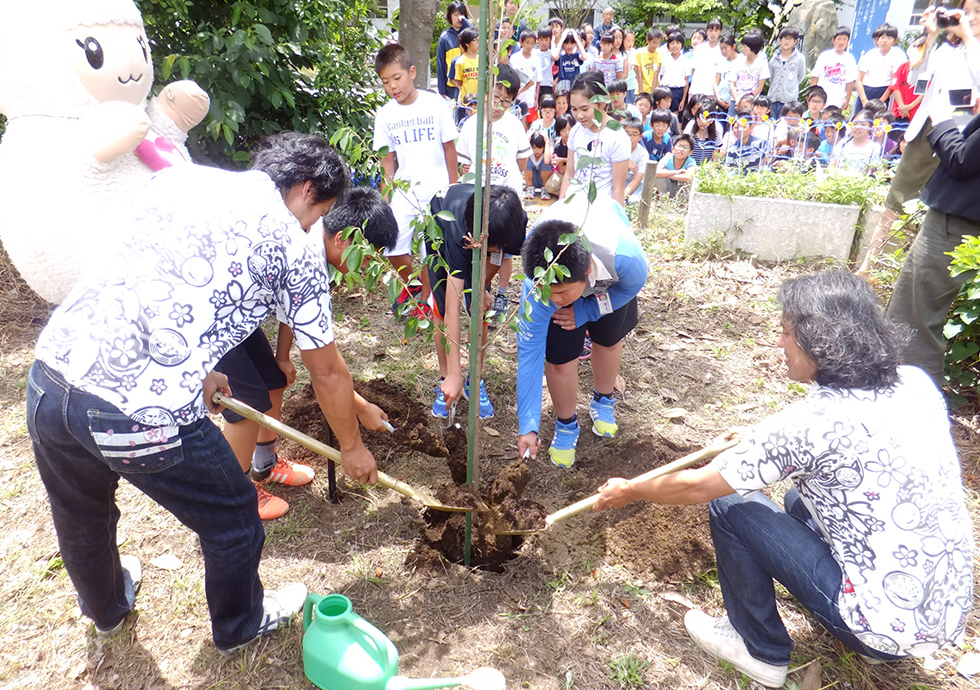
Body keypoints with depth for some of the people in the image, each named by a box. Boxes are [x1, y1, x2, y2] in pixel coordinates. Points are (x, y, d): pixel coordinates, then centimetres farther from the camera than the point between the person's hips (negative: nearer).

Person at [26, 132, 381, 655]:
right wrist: (352, 448, 22)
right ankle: (240, 626, 47)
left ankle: (107, 610, 64)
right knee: (231, 520, 21)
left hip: (48, 376, 8)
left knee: (81, 516, 33)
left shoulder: (179, 177, 16)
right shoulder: (294, 249, 0)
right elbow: (328, 373, 6)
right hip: (143, 411, -7)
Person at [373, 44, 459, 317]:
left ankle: (425, 297, 25)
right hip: (404, 190, 3)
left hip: (437, 190, -2)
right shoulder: (385, 114, 1)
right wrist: (387, 187, 1)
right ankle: (412, 285, 29)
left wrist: (453, 186, 4)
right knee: (392, 246, -1)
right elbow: (387, 157, 8)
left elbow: (449, 146, 2)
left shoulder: (435, 104, -5)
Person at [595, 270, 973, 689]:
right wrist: (766, 442, 21)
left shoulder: (809, 424, -24)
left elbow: (696, 488, -12)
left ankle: (760, 651, 14)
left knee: (728, 508, -5)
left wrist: (628, 491, 5)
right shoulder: (915, 383, -3)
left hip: (893, 626, -8)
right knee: (802, 501, 23)